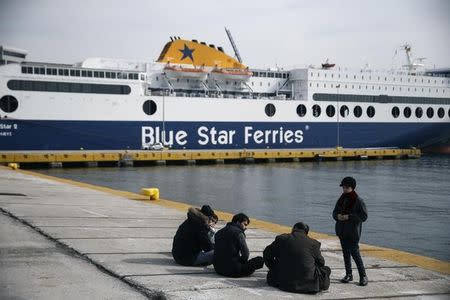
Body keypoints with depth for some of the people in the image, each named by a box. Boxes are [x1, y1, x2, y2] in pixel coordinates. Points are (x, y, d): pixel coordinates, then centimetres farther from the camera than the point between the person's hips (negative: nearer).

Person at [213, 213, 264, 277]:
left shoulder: (220, 232, 12)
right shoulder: (238, 232, -10)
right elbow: (245, 254, -15)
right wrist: (241, 260, 7)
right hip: (232, 270, -8)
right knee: (260, 260, -2)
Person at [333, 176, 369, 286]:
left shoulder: (358, 201, -10)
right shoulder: (341, 199, 10)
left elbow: (364, 216, -13)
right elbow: (334, 212, 17)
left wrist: (349, 217, -21)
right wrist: (338, 216, -8)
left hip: (353, 232, -7)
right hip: (342, 231, 7)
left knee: (355, 253, -10)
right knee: (346, 253, 12)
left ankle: (363, 276, -1)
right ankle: (348, 274, 22)